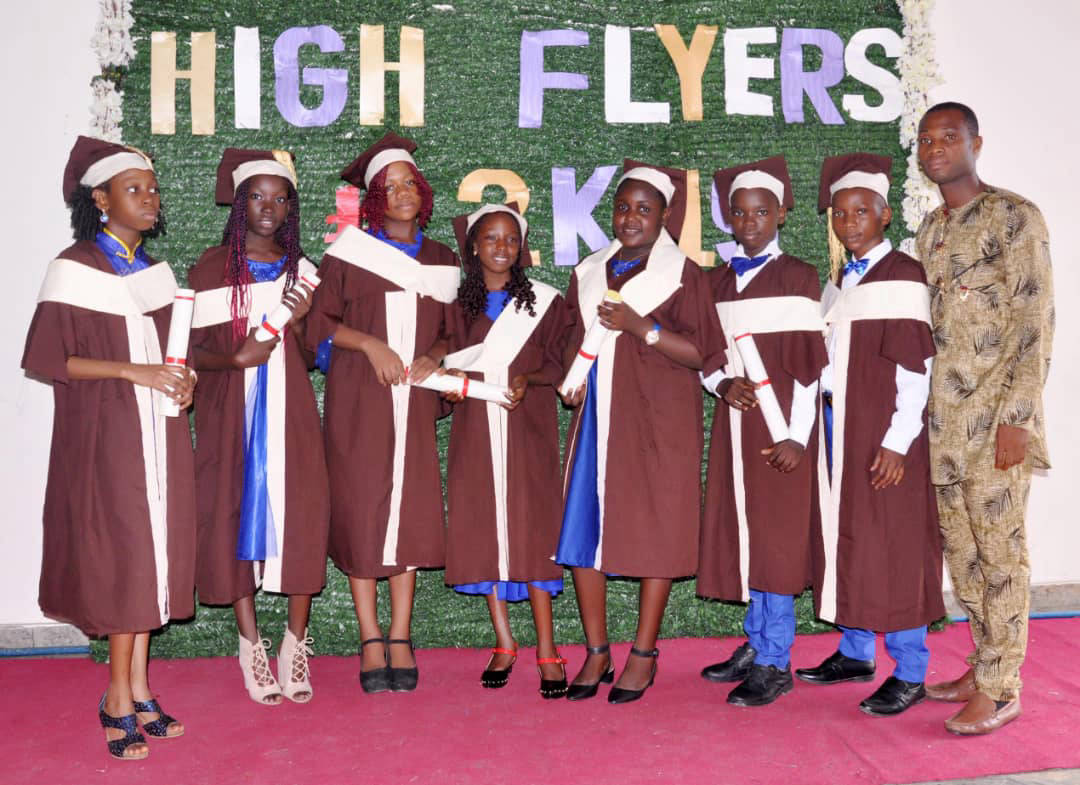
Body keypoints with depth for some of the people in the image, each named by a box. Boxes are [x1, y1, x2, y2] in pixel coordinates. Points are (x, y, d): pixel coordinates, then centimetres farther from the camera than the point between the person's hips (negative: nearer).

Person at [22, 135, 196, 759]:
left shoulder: (156, 271, 13)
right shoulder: (75, 268, -6)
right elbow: (44, 357, -11)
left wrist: (181, 380, 0)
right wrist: (133, 371, -18)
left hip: (158, 433, 6)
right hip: (106, 435, -6)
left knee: (155, 555, 6)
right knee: (123, 556, -4)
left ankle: (136, 690, 17)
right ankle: (122, 699, 10)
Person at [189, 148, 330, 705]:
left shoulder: (301, 269, 10)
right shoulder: (211, 269, 3)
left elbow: (311, 357, 11)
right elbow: (193, 351, 1)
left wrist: (298, 321, -8)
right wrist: (238, 356, -18)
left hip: (290, 412, 2)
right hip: (231, 413, -1)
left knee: (300, 515, -5)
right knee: (239, 514, 0)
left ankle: (295, 644, 9)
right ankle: (251, 645, 13)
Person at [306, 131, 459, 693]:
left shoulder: (442, 261, 14)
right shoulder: (349, 251, 4)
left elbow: (452, 330, 17)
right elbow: (320, 319, 1)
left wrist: (432, 357, -3)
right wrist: (371, 344, -13)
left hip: (416, 399, 3)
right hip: (358, 398, -2)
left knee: (411, 510, 0)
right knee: (360, 508, -3)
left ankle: (400, 637, 10)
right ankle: (371, 641, 6)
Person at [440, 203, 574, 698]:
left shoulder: (544, 300, 5)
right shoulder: (459, 305, 11)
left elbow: (558, 362, 2)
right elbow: (449, 362, 14)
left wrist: (527, 380, -16)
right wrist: (451, 383, -7)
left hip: (528, 429, -2)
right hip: (475, 431, 3)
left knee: (531, 527, -8)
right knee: (482, 529, 2)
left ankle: (546, 649, -2)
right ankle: (504, 645, 13)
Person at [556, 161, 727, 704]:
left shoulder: (682, 274, -2)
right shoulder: (590, 272, 13)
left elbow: (703, 354, -7)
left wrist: (642, 327, -18)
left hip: (658, 422, -4)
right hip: (597, 417, 5)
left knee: (654, 531, 1)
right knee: (582, 528, 2)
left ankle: (644, 655, 14)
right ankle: (596, 652, 15)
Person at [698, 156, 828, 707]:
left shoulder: (797, 277, -3)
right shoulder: (717, 281, 12)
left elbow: (809, 362, -7)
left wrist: (797, 435, -14)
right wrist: (722, 384, -7)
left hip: (778, 427, -5)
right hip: (733, 422, 5)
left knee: (774, 537, -4)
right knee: (739, 532, 10)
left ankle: (775, 663, 6)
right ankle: (756, 646, 24)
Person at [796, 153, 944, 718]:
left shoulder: (903, 277, -9)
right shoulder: (839, 283, 14)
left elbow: (916, 367, -15)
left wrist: (897, 442, -19)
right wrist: (823, 431, 11)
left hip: (881, 436, -8)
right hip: (837, 427, 8)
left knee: (891, 548, -2)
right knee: (846, 540, 13)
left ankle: (909, 674, 10)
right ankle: (856, 653, 27)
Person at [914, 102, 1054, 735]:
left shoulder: (1014, 217, -5)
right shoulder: (929, 230, 16)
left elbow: (1035, 324, -11)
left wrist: (1016, 419, -17)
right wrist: (921, 415, 15)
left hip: (995, 417, -7)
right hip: (942, 420, 7)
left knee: (1000, 551, 0)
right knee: (961, 548, 12)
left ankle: (1001, 688, 10)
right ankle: (985, 668, 25)